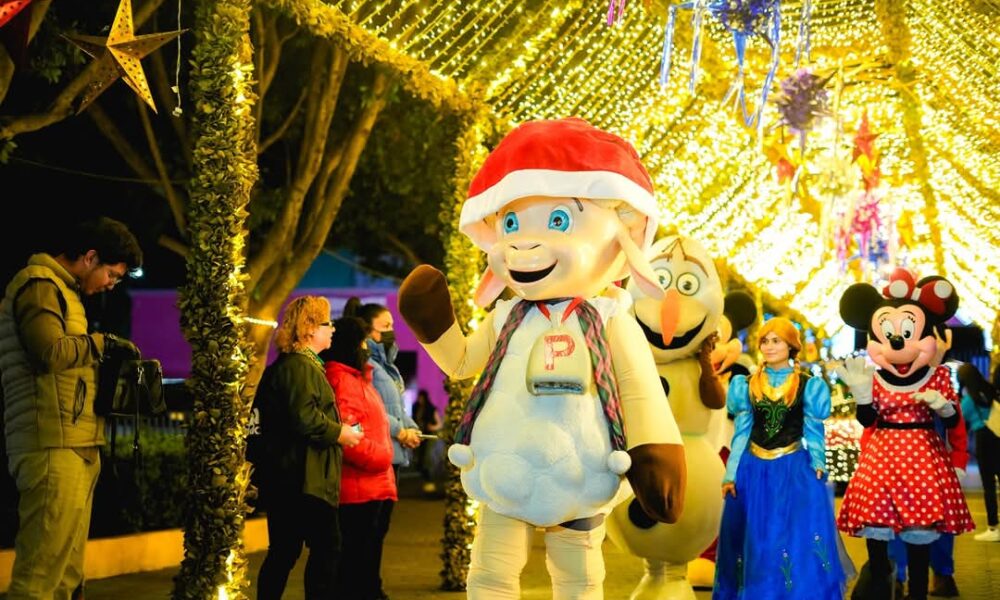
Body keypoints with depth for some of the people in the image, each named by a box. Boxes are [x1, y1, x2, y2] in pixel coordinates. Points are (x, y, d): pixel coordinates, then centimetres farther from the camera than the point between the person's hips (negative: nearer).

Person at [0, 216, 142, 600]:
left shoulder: (61, 290, 26)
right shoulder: (39, 283, -4)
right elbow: (50, 351, -19)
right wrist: (102, 343, -5)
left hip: (75, 445, 10)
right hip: (54, 445, -10)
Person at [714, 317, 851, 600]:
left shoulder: (807, 385, 1)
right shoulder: (747, 385, 7)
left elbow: (813, 431, 2)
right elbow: (742, 433, 7)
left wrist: (818, 464, -14)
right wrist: (730, 474, 2)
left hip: (794, 469, -2)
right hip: (754, 470, 2)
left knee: (800, 536, -9)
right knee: (756, 540, 7)